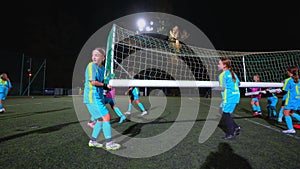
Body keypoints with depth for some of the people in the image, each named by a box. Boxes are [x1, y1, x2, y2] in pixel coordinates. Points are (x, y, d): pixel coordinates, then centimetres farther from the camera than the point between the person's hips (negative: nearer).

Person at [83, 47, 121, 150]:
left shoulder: (102, 68, 13)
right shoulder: (91, 65, -10)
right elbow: (93, 82, -19)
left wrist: (107, 87, -1)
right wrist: (104, 85, -7)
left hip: (99, 97, 9)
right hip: (92, 96, -8)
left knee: (101, 119, 14)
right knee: (106, 117, -9)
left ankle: (92, 141, 28)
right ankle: (109, 143, 1)